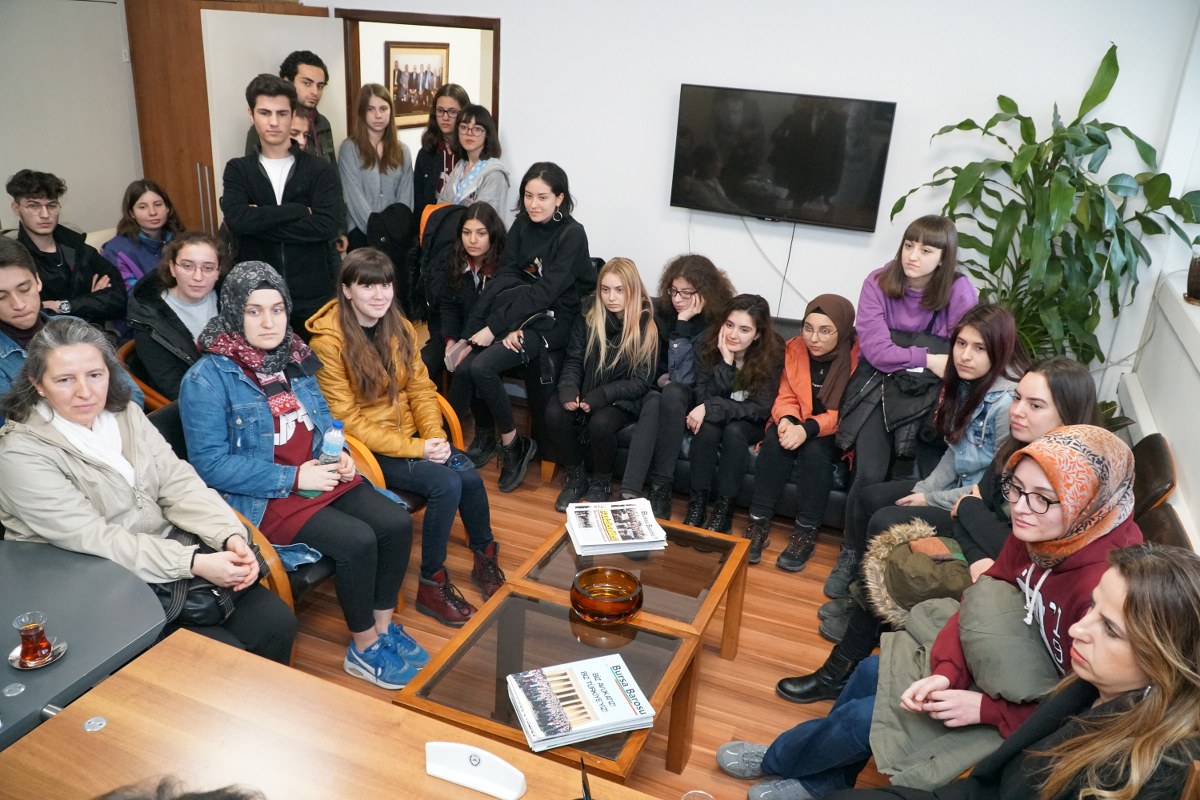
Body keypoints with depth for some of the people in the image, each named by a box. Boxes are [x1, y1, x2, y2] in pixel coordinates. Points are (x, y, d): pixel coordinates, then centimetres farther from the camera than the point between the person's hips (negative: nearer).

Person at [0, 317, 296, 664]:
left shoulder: (125, 414, 4)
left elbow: (179, 483, -2)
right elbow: (92, 540, -21)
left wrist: (231, 535, -19)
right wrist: (194, 563, -27)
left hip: (171, 555, 6)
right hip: (103, 592, -5)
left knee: (276, 621, -7)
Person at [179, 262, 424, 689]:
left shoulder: (294, 357, 7)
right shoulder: (206, 379, -13)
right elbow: (211, 464, -16)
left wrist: (340, 453, -2)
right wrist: (293, 478, -19)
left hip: (320, 474, 7)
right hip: (262, 497, -7)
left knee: (397, 523, -11)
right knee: (357, 541, -24)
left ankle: (383, 625, 9)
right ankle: (364, 650, -2)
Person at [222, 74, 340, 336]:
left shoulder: (321, 169, 1)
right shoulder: (238, 170, 5)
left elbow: (326, 226, -14)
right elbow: (237, 221, -13)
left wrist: (259, 220, -12)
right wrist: (300, 210, -13)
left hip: (313, 294, -1)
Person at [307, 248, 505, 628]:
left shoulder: (400, 327, 3)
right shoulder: (328, 341, -16)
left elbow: (421, 388, 5)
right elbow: (345, 419, -18)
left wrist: (435, 436, -13)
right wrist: (414, 448, -22)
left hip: (410, 435, 6)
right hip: (363, 448, -5)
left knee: (468, 474, -18)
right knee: (446, 483, -24)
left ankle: (485, 557, 7)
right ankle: (432, 584, -6)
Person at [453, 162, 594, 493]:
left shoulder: (572, 235, -12)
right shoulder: (522, 224, 7)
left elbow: (544, 293, -19)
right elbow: (507, 276, -3)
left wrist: (494, 327, -22)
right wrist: (477, 325, -19)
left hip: (553, 321, -6)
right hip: (520, 312, 6)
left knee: (482, 366, -26)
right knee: (463, 366, -18)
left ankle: (512, 443, -7)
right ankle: (483, 437, 5)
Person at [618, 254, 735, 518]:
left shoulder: (719, 322, -14)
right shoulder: (661, 310, -3)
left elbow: (684, 376, -19)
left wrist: (682, 324, -24)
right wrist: (660, 377, -10)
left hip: (693, 400, -2)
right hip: (656, 389, 2)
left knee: (673, 394, -36)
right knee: (654, 403, -33)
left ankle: (661, 490, -30)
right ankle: (629, 494, -44)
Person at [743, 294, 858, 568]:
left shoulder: (858, 357, -17)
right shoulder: (795, 349, -3)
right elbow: (786, 396, 1)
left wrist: (808, 429, -32)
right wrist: (786, 419, -23)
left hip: (837, 434, -3)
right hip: (798, 425, 4)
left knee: (814, 449, -33)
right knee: (775, 440, -27)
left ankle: (806, 533, -19)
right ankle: (759, 524, -22)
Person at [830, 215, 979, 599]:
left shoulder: (960, 291, -8)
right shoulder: (878, 282, -5)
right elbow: (875, 349, -13)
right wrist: (926, 358, -22)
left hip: (929, 395, 0)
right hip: (879, 385, 1)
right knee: (869, 475, -13)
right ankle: (851, 556, 9)